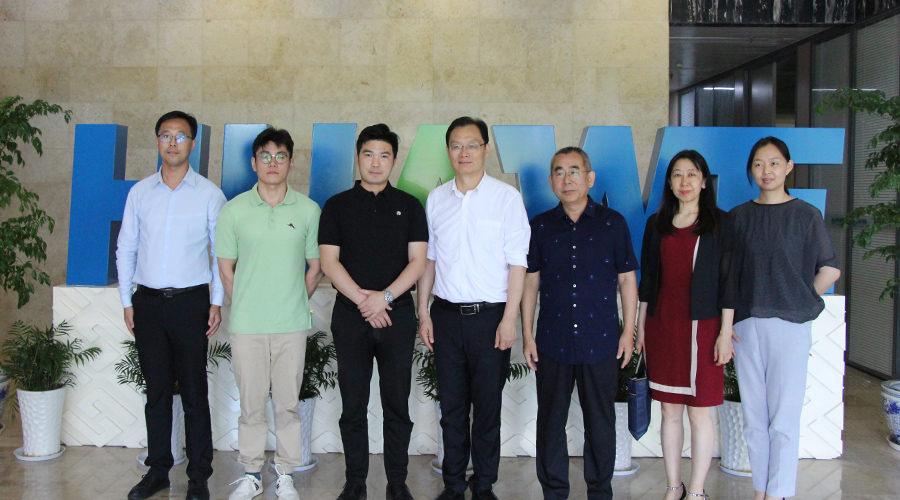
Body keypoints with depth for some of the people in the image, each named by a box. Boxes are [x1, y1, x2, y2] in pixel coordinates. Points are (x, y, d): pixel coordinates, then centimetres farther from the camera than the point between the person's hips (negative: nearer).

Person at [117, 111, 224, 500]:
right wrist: (127, 300, 7)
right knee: (156, 390, 9)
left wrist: (216, 303, -3)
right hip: (148, 303, 3)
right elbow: (125, 249, 12)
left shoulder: (209, 194, 1)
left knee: (194, 392, 1)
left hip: (190, 302, -2)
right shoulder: (140, 192, 8)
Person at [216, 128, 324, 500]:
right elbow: (226, 268, 8)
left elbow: (315, 269, 9)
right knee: (251, 403, 8)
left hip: (292, 325, 0)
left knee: (288, 403, 7)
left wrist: (294, 304, 6)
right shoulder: (234, 210, 2)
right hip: (246, 326, 0)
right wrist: (244, 308, 5)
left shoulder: (308, 210, 2)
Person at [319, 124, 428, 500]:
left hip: (398, 314, 0)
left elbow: (418, 261, 1)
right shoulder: (337, 206, 8)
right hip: (350, 316, 0)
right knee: (353, 406, 5)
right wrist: (362, 300, -11)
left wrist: (385, 296, -12)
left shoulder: (409, 206, 9)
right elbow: (329, 261, 0)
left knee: (397, 405, 4)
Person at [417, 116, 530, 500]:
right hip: (447, 314, 3)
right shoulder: (436, 199, 9)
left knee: (487, 407, 5)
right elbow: (428, 259, 13)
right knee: (451, 406, 10)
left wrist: (509, 318, -9)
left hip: (490, 315, -3)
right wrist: (423, 313, 7)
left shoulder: (506, 197, -2)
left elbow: (517, 262, -4)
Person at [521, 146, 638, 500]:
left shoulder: (612, 223, 1)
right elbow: (530, 282, 7)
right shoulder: (541, 226, 5)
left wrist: (629, 331, 1)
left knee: (601, 423, 7)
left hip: (601, 340, -1)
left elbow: (627, 278, 4)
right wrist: (527, 335, 3)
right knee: (550, 421, 8)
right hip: (553, 340, 1)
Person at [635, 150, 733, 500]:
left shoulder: (719, 223, 0)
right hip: (662, 326, 3)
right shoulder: (657, 224, 10)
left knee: (699, 412, 1)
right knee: (669, 410, 10)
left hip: (702, 327, -3)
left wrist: (726, 332, -8)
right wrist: (640, 328, 11)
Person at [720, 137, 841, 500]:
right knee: (753, 417, 7)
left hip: (790, 325, -3)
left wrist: (801, 302, 8)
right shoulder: (739, 217, 8)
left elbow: (830, 270, 5)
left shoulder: (806, 215, 1)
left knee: (784, 419, -4)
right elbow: (729, 276, 6)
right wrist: (726, 326, 1)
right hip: (747, 325, 3)